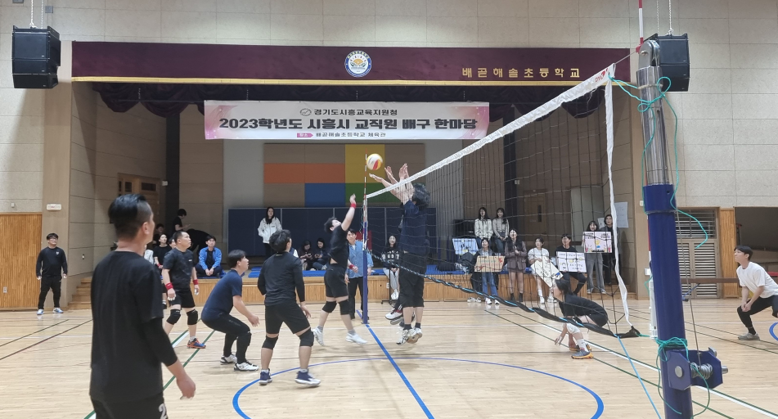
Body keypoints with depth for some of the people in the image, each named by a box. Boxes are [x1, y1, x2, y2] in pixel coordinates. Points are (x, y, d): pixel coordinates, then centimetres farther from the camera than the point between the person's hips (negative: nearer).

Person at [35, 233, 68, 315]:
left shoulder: (60, 251, 3)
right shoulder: (43, 251, -1)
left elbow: (64, 263, 5)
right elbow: (38, 263, 1)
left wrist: (65, 273, -5)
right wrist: (38, 274, -6)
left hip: (57, 277, 2)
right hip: (45, 276, -2)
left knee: (57, 292, 8)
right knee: (43, 293, -1)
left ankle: (56, 307, 23)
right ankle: (40, 308, 7)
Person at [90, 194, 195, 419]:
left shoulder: (102, 267, 5)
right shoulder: (143, 270, -16)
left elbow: (106, 325, 13)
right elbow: (154, 332, -16)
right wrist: (181, 375, -7)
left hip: (102, 384, 7)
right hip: (136, 387, -7)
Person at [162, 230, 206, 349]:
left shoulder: (190, 254, 6)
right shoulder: (172, 254, -17)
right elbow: (165, 271, -23)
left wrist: (195, 283, 17)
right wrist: (169, 287, -32)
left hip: (185, 289, 8)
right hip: (174, 289, -8)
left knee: (192, 313, 13)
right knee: (175, 314, -23)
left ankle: (192, 341, 28)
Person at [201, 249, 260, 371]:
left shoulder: (232, 276, 14)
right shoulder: (235, 278, -17)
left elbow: (237, 302, 21)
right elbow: (238, 304, -23)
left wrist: (249, 315, 14)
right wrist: (251, 316, -11)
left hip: (211, 313, 11)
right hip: (214, 315, -11)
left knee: (234, 328, 32)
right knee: (244, 331, -10)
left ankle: (227, 356, 44)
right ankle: (240, 363, -5)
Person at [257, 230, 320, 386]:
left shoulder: (268, 262, 14)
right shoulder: (293, 260, -3)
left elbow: (260, 284, 18)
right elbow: (299, 283, -9)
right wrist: (302, 303, 0)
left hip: (270, 305, 7)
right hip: (287, 304, -6)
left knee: (270, 338, 23)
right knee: (307, 336, 1)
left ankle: (264, 374, 24)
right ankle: (303, 374, -6)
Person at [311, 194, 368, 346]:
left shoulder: (337, 238, 20)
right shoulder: (338, 233, -6)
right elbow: (348, 220, -21)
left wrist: (343, 272, 27)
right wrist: (353, 205, -13)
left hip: (332, 273, 10)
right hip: (335, 274, -10)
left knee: (330, 304, 13)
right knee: (344, 303, -5)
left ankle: (319, 329, 15)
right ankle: (351, 334, -1)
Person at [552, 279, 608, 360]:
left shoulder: (569, 301, -24)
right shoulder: (562, 301, 4)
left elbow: (569, 321, -20)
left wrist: (561, 336, -7)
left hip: (599, 316, -10)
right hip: (591, 315, 10)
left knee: (571, 324, -27)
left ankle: (585, 351, -23)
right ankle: (584, 344, 19)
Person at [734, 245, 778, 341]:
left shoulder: (756, 269, -27)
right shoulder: (739, 270, -2)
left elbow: (760, 288, -25)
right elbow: (745, 287, 3)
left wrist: (750, 303, -22)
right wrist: (744, 301, -14)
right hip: (762, 297, 9)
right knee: (742, 310, 6)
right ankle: (752, 334, 22)